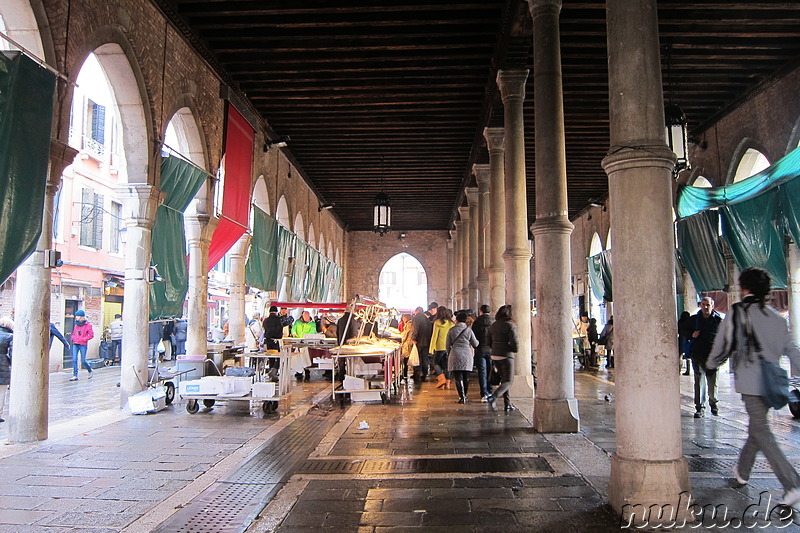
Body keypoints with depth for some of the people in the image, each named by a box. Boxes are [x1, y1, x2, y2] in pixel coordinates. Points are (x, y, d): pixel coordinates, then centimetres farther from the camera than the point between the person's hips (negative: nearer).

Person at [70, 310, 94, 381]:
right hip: (75, 344, 5)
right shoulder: (76, 324, 10)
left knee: (83, 361, 0)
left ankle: (90, 371, 25)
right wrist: (73, 338, 3)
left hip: (83, 345, -5)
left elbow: (91, 335, -9)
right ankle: (75, 376, 1)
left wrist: (82, 339, -14)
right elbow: (73, 333, 23)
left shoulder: (88, 325, -8)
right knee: (74, 360, -3)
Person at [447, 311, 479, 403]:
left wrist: (449, 354, 22)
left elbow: (447, 345, 5)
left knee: (458, 377, -2)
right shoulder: (469, 330, 2)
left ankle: (462, 396, -12)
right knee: (466, 377, 13)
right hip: (467, 355, 2)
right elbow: (475, 344, 9)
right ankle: (464, 396, 20)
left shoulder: (451, 330, 1)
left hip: (455, 355, -1)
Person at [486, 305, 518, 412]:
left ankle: (507, 404, 18)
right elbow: (515, 342, -16)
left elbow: (490, 341, 14)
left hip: (495, 356, 7)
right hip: (506, 355, -6)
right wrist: (515, 350, 3)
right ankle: (493, 397, -21)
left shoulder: (492, 326, 9)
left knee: (504, 379, 19)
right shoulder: (510, 325, -11)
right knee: (508, 381, 0)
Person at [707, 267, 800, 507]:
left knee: (762, 433, -3)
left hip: (750, 381, -7)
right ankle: (743, 471, 35)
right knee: (757, 427, 19)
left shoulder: (737, 312, -8)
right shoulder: (777, 317, 9)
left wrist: (711, 364, 14)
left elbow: (723, 343, -4)